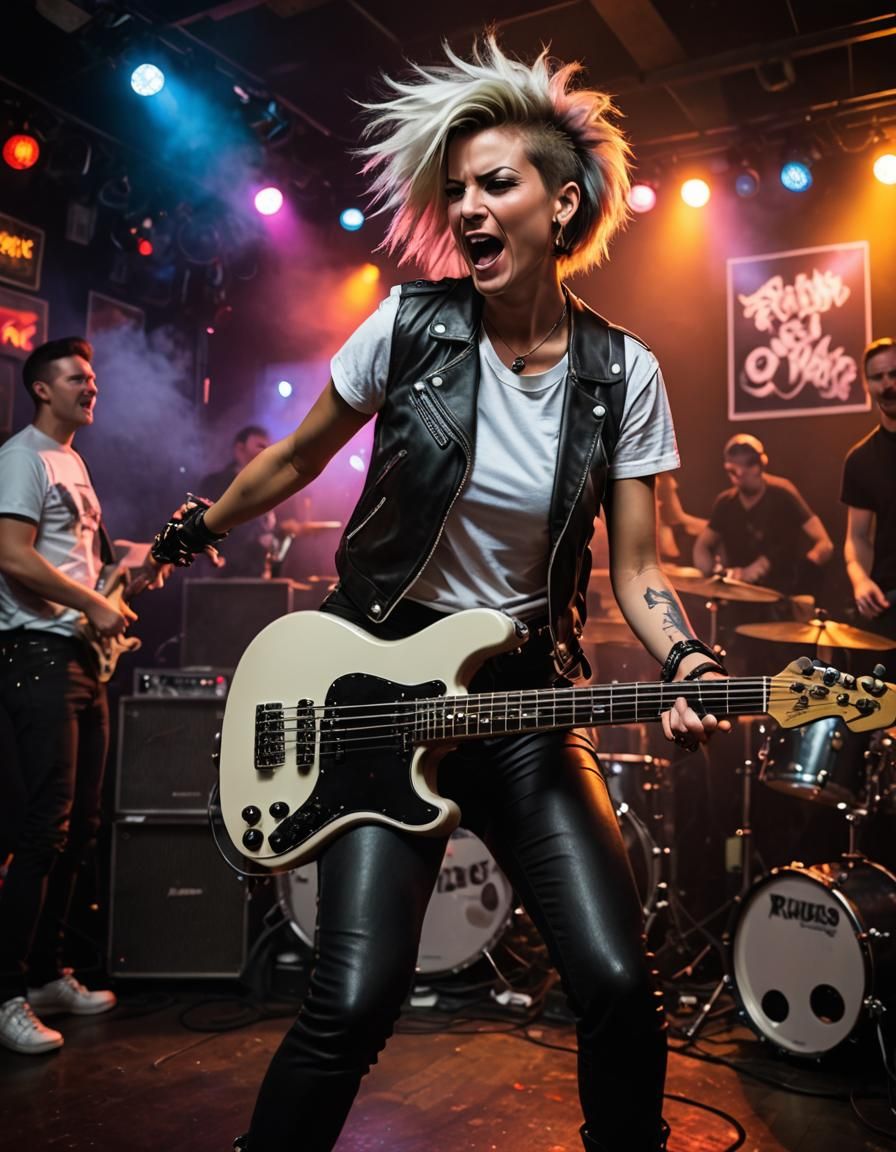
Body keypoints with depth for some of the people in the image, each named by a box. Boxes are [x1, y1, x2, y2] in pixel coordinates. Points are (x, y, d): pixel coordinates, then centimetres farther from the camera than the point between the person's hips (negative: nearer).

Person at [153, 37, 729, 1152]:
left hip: (528, 691, 2)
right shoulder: (409, 324, -5)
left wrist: (688, 666, -17)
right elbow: (296, 458, 9)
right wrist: (186, 539, 18)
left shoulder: (622, 374, -1)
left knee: (617, 986, -5)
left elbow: (634, 569, 1)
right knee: (355, 1000, -11)